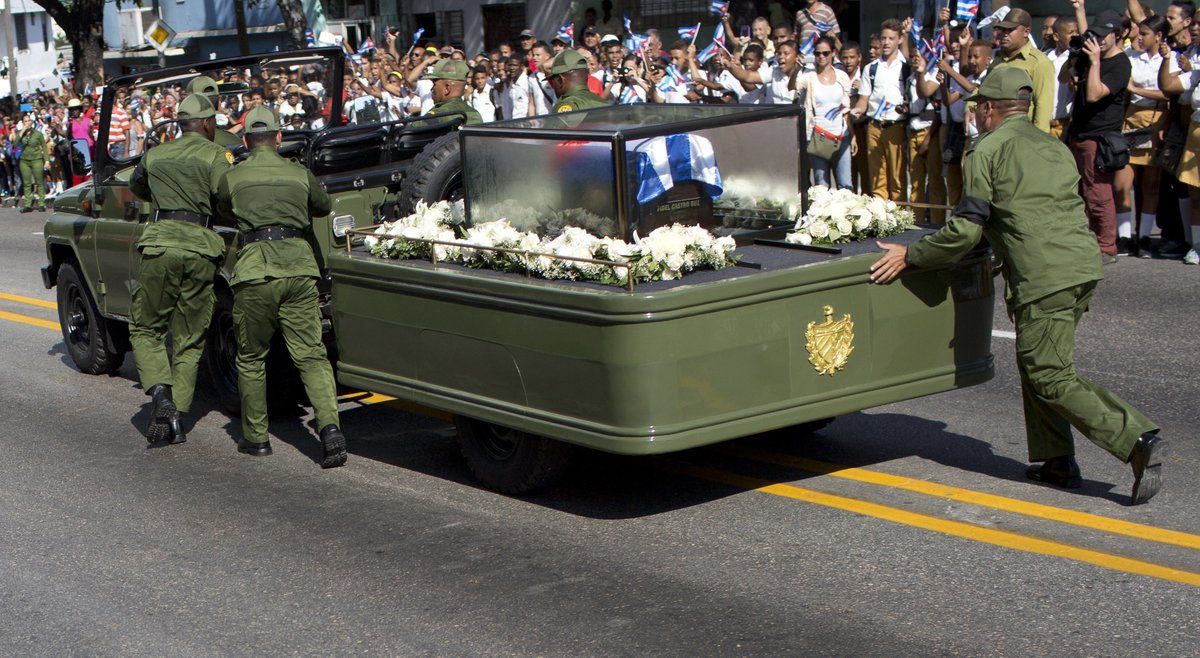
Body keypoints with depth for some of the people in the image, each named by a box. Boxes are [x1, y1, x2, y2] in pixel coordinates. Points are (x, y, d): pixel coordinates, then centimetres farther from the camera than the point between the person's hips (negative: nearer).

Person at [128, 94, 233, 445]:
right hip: (201, 248, -1)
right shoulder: (217, 155, 5)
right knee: (190, 339, 9)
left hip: (161, 242, 1)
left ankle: (160, 390, -12)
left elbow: (136, 187, 35)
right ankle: (177, 413, 5)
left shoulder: (155, 156, 16)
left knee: (145, 328, 12)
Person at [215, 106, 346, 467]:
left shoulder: (232, 178, 7)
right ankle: (330, 427, -16)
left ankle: (256, 437, 21)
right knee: (311, 354, 1)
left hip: (256, 270, -2)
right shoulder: (300, 174, 13)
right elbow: (324, 207, 31)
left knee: (251, 357, 14)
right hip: (299, 265, 2)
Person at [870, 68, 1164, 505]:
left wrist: (910, 256, 6)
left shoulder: (988, 149, 0)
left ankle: (1135, 440, -14)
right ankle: (1057, 460, 18)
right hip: (1084, 265, 8)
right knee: (1036, 363, 19)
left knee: (1051, 378, -2)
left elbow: (966, 231, -4)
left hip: (1044, 276, -8)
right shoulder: (1055, 147, 23)